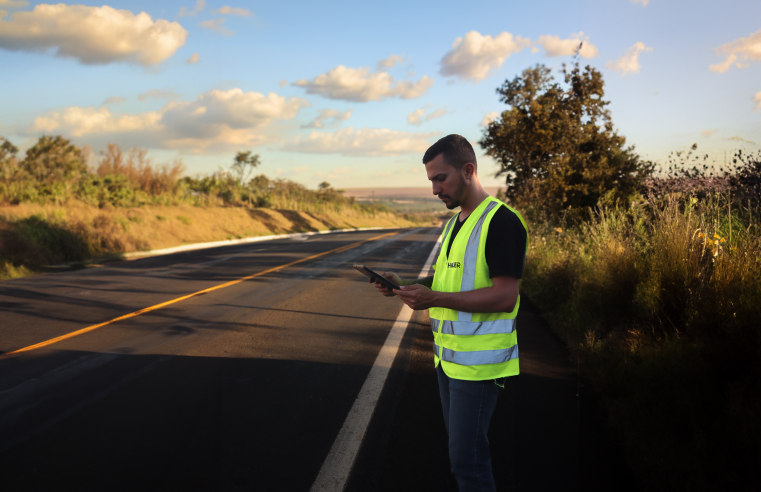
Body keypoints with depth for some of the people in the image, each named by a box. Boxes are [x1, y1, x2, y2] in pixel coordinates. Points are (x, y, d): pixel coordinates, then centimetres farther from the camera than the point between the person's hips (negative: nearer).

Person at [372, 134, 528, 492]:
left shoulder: (502, 221, -16)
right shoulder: (454, 223, 14)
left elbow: (505, 297, -23)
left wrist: (435, 298, -28)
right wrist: (405, 286, 3)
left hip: (478, 362, -9)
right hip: (449, 355, 9)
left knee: (465, 456, -4)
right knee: (462, 443, 18)